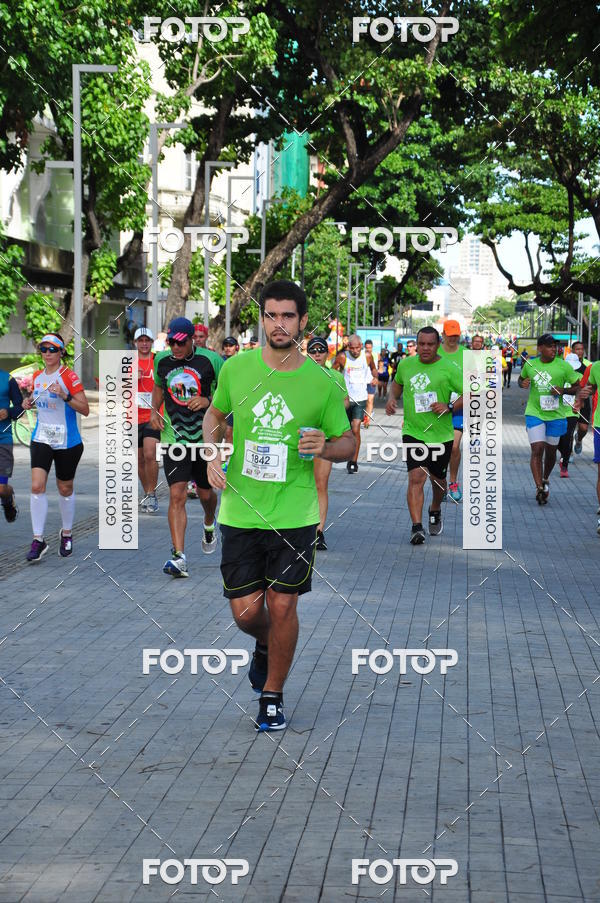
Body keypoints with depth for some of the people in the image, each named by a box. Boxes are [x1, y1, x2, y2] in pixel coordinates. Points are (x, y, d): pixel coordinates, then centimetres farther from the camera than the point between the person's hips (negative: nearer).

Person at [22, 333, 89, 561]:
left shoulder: (69, 377, -11)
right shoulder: (37, 376, 6)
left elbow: (85, 409, -13)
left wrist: (65, 396, -26)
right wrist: (29, 403, 2)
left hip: (67, 442, -4)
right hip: (41, 438, 4)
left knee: (65, 489, 11)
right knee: (37, 486, -12)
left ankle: (66, 533, 33)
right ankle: (38, 540, -8)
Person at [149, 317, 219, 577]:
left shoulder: (209, 360, -8)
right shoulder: (162, 360, 3)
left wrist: (207, 401, -17)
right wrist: (154, 411, 6)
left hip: (204, 436, -1)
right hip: (173, 436, 1)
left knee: (205, 493, 15)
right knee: (176, 495, -11)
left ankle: (209, 526, 50)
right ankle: (178, 557, -14)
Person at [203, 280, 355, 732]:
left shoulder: (322, 382, -5)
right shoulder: (236, 368, -1)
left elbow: (348, 443, 6)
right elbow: (215, 415, 18)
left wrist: (326, 447, -16)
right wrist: (212, 456, 0)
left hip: (294, 514, -1)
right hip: (241, 511, 2)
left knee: (282, 606, -1)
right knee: (246, 612, 3)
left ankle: (273, 695, 21)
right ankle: (265, 646, 40)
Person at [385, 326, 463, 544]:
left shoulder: (449, 369, -8)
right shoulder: (405, 365, 3)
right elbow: (397, 383, 25)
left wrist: (449, 407, -21)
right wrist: (392, 399, 6)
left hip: (441, 434, 0)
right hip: (413, 433, 0)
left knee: (437, 479, 16)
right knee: (416, 478, -16)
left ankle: (435, 512, 46)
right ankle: (416, 527, -20)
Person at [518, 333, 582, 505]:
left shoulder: (563, 366, -5)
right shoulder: (530, 365, 1)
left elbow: (578, 386, 0)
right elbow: (521, 379, 20)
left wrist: (563, 391, -18)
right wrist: (523, 383, -3)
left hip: (556, 415, 1)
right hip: (534, 413, 0)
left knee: (551, 451, 12)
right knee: (537, 449, -13)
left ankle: (545, 479, 39)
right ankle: (539, 488, -15)